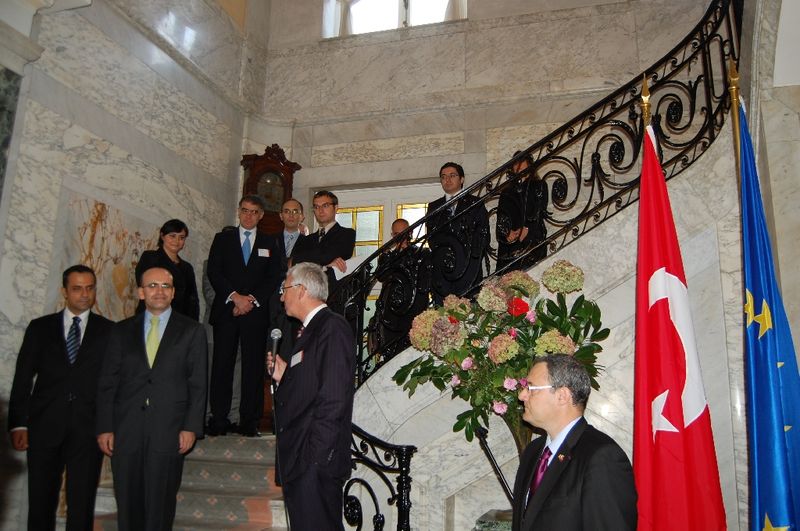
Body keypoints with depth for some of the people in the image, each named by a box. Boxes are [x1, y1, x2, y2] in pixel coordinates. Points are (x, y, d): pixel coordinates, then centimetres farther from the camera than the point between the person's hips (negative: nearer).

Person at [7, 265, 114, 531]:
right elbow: (23, 379, 6)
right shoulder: (40, 328, 8)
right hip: (44, 428, 1)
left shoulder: (108, 331, 5)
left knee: (81, 506, 5)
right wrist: (18, 424, -2)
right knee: (40, 503, 8)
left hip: (88, 429, -1)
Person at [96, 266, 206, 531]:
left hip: (168, 432, -2)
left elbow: (198, 384, 1)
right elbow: (107, 383, 8)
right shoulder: (121, 331, 10)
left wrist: (191, 427, -6)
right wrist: (105, 428, 1)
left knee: (160, 506, 4)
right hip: (125, 432, 2)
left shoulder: (192, 331, 5)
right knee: (128, 506, 7)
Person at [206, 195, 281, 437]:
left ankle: (249, 422, 3)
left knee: (254, 367, -2)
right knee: (222, 365, -1)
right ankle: (218, 420, 5)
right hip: (226, 310, 0)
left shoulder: (269, 243, 14)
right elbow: (213, 272, 2)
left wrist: (252, 299, -8)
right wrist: (235, 297, -10)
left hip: (256, 312, 0)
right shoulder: (222, 238, 13)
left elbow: (274, 277, 5)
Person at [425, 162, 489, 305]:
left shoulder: (476, 204, 13)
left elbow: (483, 234, 5)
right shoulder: (434, 207, 22)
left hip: (468, 267, -2)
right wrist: (443, 255, -5)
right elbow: (431, 236, 12)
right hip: (441, 269, 2)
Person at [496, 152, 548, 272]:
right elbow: (501, 216, 9)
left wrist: (526, 230, -13)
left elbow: (540, 213, 0)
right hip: (509, 243, 3)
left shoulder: (539, 186, 12)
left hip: (533, 240, -2)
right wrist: (507, 233, -9)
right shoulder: (507, 191, 20)